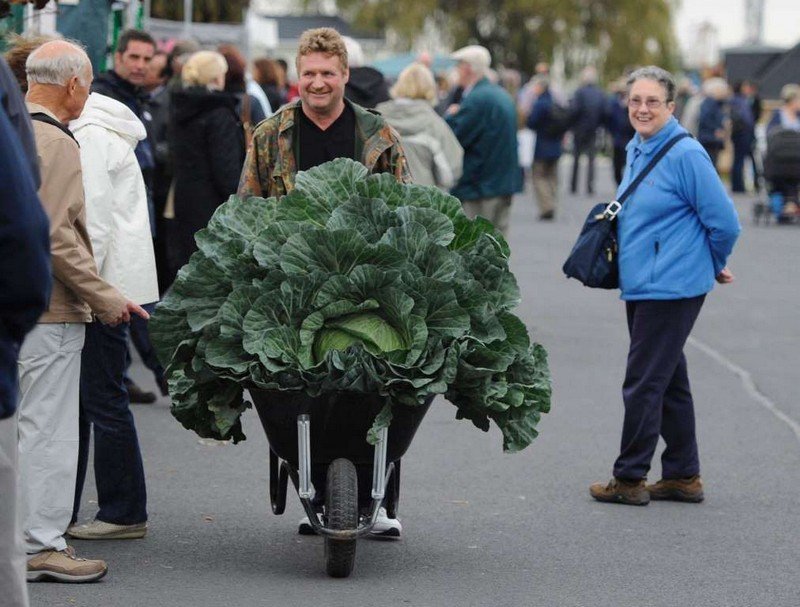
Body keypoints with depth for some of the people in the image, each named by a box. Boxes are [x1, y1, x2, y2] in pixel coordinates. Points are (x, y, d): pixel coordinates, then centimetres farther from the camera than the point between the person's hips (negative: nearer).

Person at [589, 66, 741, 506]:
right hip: (639, 285, 9)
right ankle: (683, 476, 23)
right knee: (669, 380, 14)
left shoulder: (685, 155, -16)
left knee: (643, 382, -4)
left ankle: (630, 478, 5)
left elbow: (724, 222, -15)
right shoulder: (636, 150, 11)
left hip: (671, 287, -9)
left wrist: (713, 266, 1)